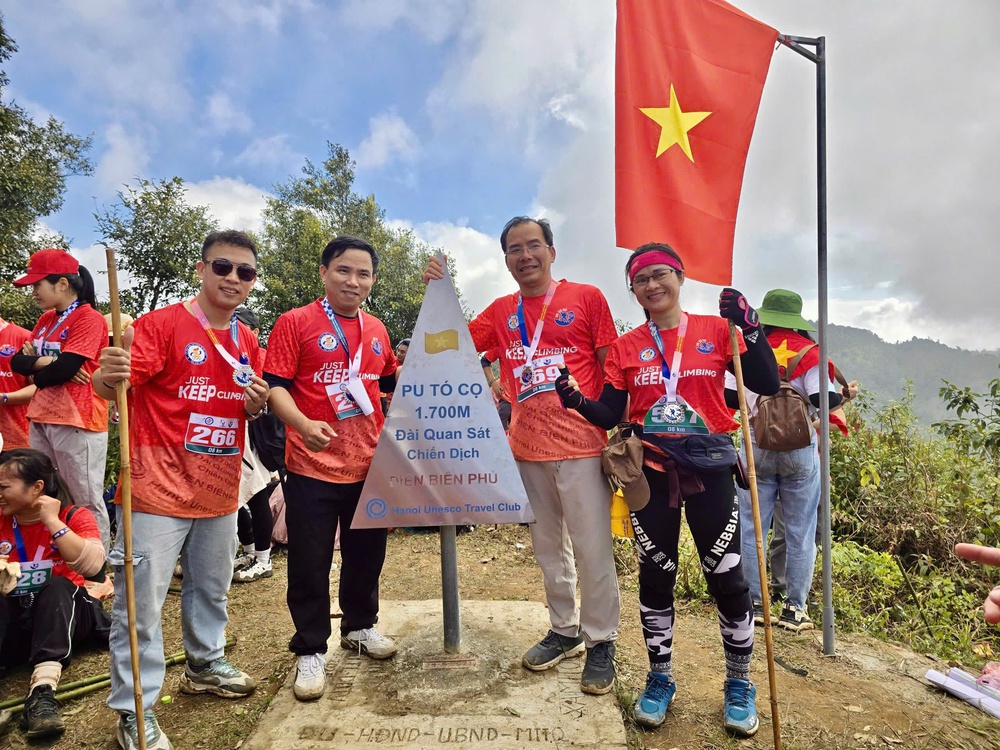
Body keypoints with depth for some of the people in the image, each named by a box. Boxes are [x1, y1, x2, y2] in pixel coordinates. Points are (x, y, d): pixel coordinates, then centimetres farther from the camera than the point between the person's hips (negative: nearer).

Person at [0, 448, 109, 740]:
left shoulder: (75, 517, -8)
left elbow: (91, 565, -26)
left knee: (57, 587, -32)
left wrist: (53, 522, -24)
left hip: (61, 612, -2)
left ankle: (43, 690, -47)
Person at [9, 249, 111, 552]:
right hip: (41, 419, 9)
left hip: (76, 421, -9)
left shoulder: (89, 318, -11)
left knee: (86, 502, -2)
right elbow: (17, 361, 9)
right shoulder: (46, 320, 16)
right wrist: (46, 362, -11)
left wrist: (36, 374, 1)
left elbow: (64, 369, -19)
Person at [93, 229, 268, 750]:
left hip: (220, 491, 6)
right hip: (160, 489, -6)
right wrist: (109, 376, -40)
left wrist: (257, 404, -4)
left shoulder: (247, 341, 9)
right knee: (141, 600, 1)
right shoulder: (162, 323, -10)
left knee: (212, 587, 21)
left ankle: (205, 665, 42)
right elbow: (113, 387, -17)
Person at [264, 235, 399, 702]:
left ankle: (360, 626, 41)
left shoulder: (376, 330, 11)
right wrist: (304, 425, -28)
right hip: (313, 466, -5)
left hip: (369, 465, 5)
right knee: (310, 564, 5)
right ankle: (311, 651, 23)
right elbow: (275, 386, -12)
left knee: (366, 552, 19)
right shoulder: (296, 323, -5)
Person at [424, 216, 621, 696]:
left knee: (592, 548, 1)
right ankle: (564, 630, 33)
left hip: (580, 445, -4)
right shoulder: (500, 312, 12)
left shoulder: (586, 298, 0)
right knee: (548, 548, 16)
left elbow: (611, 369, -1)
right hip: (528, 449, 5)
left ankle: (600, 642, 19)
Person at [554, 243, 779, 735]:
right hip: (651, 472, 2)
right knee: (655, 578, 10)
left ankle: (739, 685, 25)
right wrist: (576, 401, -16)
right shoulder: (625, 347, 4)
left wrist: (748, 327, -17)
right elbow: (610, 417, 3)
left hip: (708, 468, -1)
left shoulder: (716, 329, 1)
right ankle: (659, 680, 29)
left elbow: (767, 386, -6)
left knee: (726, 578, 3)